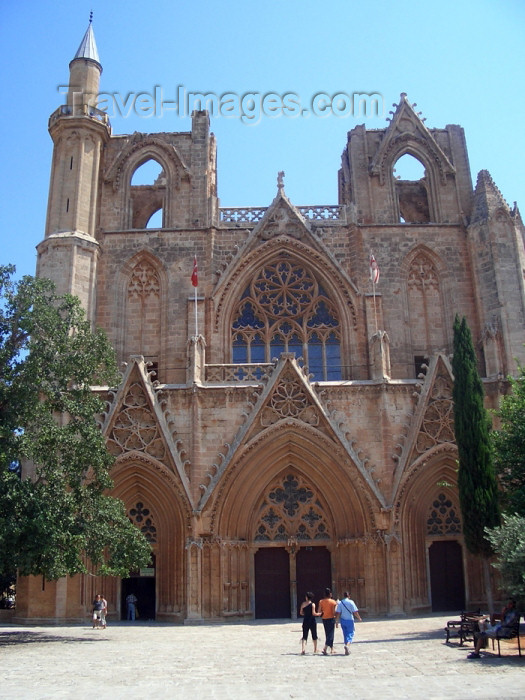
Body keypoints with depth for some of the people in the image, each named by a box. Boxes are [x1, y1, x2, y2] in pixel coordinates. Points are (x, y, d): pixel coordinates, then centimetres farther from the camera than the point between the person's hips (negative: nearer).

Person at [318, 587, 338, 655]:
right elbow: (334, 612, -15)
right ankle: (325, 649, -16)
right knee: (330, 634, -2)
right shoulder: (333, 602, -11)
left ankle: (332, 649, 26)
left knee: (327, 634, 17)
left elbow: (319, 611, -1)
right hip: (331, 618, -5)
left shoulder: (321, 601, 0)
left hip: (324, 619, 5)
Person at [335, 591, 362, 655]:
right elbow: (355, 612, -10)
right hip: (350, 620, -3)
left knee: (345, 634, 15)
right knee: (350, 634, 3)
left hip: (343, 620, 3)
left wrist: (337, 621, 0)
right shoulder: (351, 602, -8)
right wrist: (359, 618, 6)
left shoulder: (340, 603, 0)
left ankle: (347, 650, 19)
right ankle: (347, 645, -24)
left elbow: (337, 613, -5)